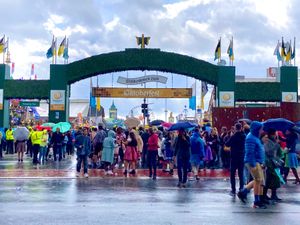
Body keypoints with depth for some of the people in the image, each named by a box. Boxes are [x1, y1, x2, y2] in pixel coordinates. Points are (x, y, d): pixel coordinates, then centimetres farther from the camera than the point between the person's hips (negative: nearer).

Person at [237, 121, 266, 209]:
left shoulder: (255, 137, 16)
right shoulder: (251, 138, -16)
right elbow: (250, 153, -21)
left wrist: (261, 162, 20)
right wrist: (253, 165, -23)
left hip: (258, 162, 10)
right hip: (253, 162, -10)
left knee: (258, 181, 15)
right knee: (258, 180, -6)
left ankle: (242, 192, 24)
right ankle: (257, 202, 3)